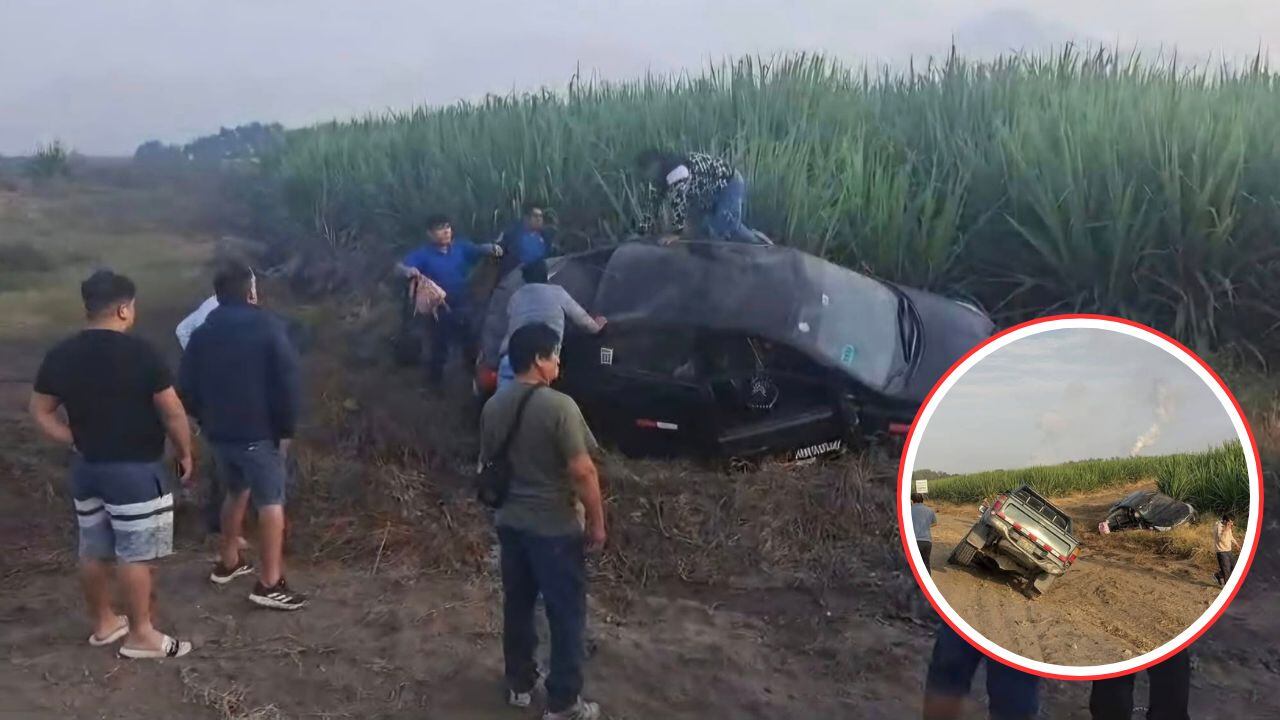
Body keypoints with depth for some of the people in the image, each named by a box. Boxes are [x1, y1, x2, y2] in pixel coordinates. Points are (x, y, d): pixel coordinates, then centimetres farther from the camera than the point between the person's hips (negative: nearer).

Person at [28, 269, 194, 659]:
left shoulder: (60, 355, 2)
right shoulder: (140, 353, -16)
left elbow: (40, 412, 9)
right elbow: (172, 412, -13)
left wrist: (77, 442, 9)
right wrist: (185, 453, 0)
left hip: (86, 468, 7)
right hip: (135, 469, -6)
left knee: (94, 551, 16)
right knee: (135, 554, 1)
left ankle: (103, 623, 31)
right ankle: (141, 635, 9)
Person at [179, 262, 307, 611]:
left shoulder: (202, 334, 7)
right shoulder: (268, 328, -9)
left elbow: (187, 388, 9)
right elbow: (288, 382, -15)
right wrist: (286, 428, -6)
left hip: (219, 431, 6)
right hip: (259, 432, -6)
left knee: (236, 492, 25)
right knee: (271, 502, -2)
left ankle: (228, 562, 35)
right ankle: (270, 584, -3)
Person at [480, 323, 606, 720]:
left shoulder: (493, 406, 1)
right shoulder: (559, 406, -21)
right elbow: (583, 472, -21)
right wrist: (597, 523, -10)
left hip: (510, 522, 7)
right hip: (556, 528, -7)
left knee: (518, 605, 20)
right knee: (567, 615, 6)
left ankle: (519, 684, 34)